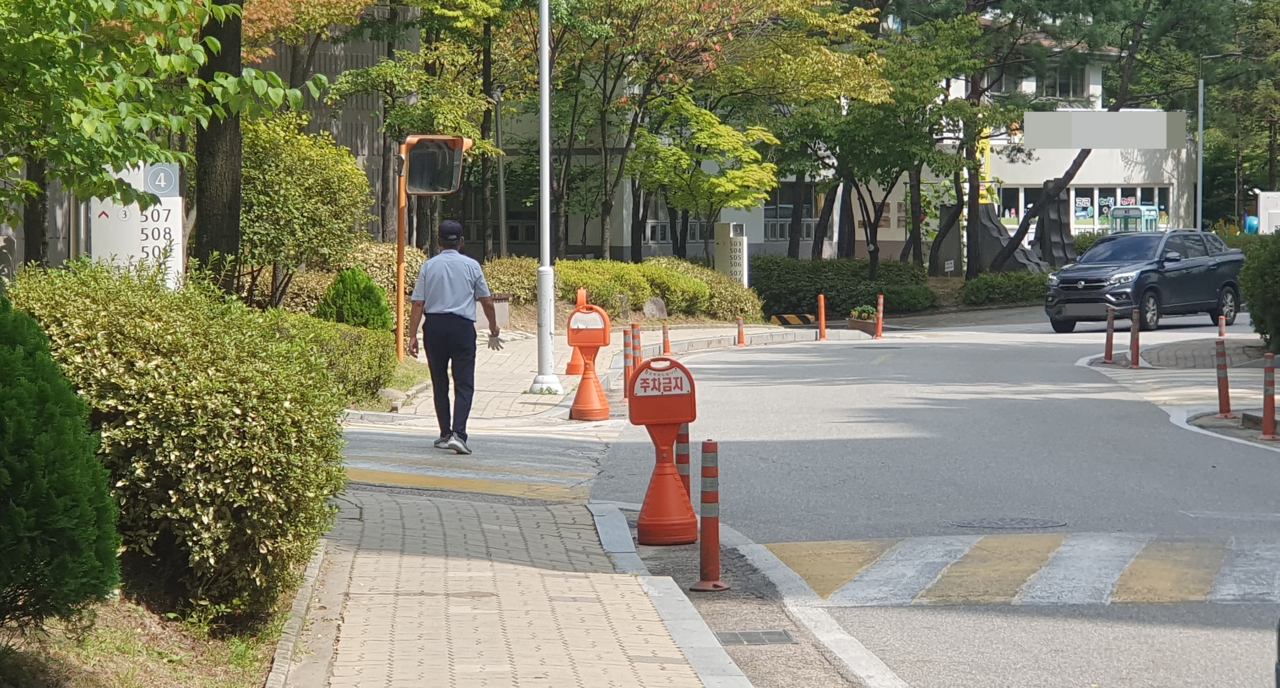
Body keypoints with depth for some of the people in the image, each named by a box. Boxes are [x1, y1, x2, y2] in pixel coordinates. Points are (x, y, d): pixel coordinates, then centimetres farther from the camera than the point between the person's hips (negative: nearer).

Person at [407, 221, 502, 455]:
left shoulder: (429, 266, 4)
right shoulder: (471, 266, 2)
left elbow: (418, 303, -1)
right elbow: (487, 302, 8)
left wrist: (413, 335, 2)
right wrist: (493, 330, 21)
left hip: (434, 325, 2)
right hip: (462, 326, -2)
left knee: (439, 383, 14)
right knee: (464, 383, -3)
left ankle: (445, 433, 20)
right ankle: (458, 434, -18)